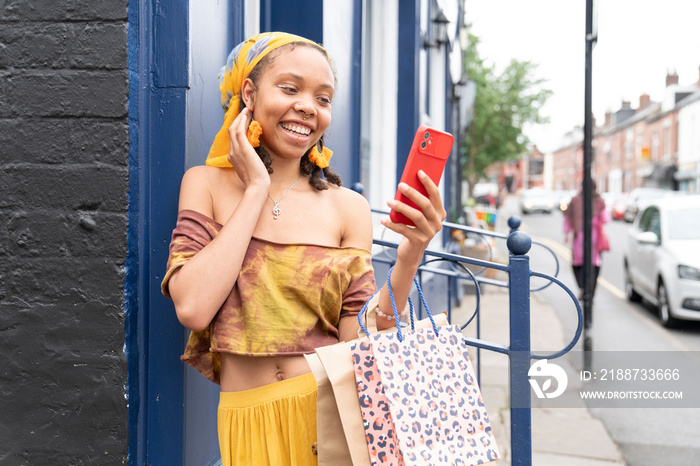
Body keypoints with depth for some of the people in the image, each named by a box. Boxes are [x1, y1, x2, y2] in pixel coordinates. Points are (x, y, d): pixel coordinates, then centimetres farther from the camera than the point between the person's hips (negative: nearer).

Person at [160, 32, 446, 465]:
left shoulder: (348, 208, 1)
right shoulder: (207, 183, 1)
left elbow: (359, 343, -5)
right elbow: (192, 307, -14)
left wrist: (409, 257, -19)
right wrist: (256, 191, -9)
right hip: (251, 427, -1)